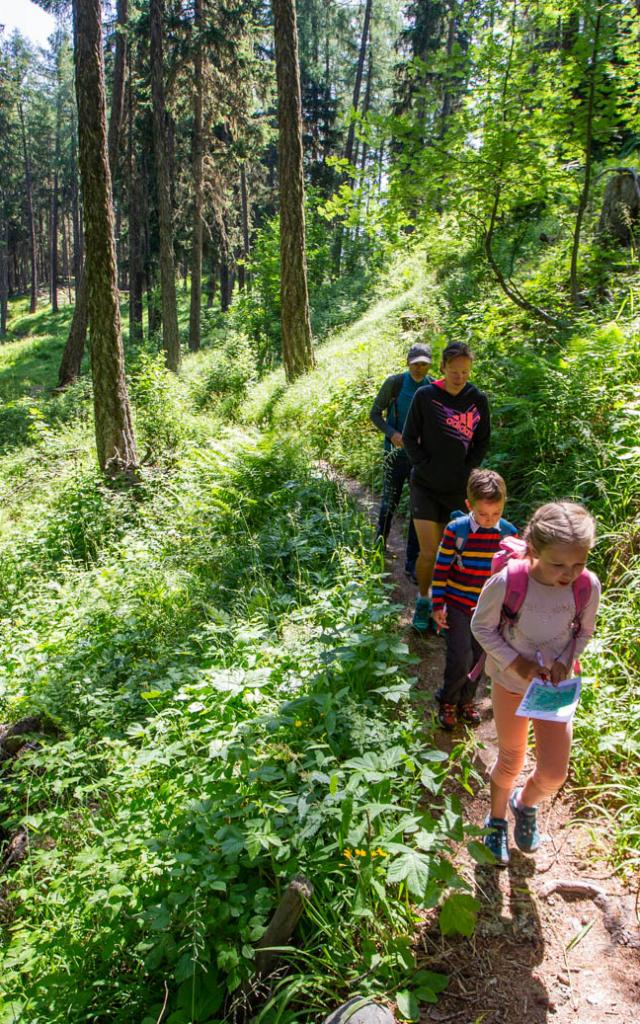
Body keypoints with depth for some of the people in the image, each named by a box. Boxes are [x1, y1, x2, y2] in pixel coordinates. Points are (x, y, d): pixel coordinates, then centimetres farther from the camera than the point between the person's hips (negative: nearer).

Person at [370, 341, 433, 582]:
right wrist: (391, 433, -17)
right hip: (397, 452, -2)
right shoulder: (394, 383, -8)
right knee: (389, 503, 8)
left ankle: (412, 563, 15)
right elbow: (375, 413, -1)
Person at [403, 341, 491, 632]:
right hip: (425, 485, -2)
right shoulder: (425, 396, -7)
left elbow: (482, 442, 8)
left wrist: (466, 470, -2)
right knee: (428, 553, -6)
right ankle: (422, 600, 19)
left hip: (458, 488, 2)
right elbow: (409, 437, -1)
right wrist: (424, 466, -9)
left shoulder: (478, 399, -1)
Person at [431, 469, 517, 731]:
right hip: (457, 606, -3)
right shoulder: (456, 530, -16)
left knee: (478, 658, 15)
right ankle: (447, 701, 19)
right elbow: (441, 568, -8)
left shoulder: (508, 532, -6)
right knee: (460, 659, -7)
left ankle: (466, 701, 38)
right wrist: (438, 606, -7)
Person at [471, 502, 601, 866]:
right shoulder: (506, 582, -30)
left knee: (554, 773, 3)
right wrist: (514, 661, -22)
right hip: (511, 682, -2)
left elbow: (584, 631, -1)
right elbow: (482, 626, -13)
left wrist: (565, 661, -17)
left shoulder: (589, 586, -21)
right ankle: (497, 820, 47)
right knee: (511, 761, 16)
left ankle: (525, 803, 40)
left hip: (555, 685, 2)